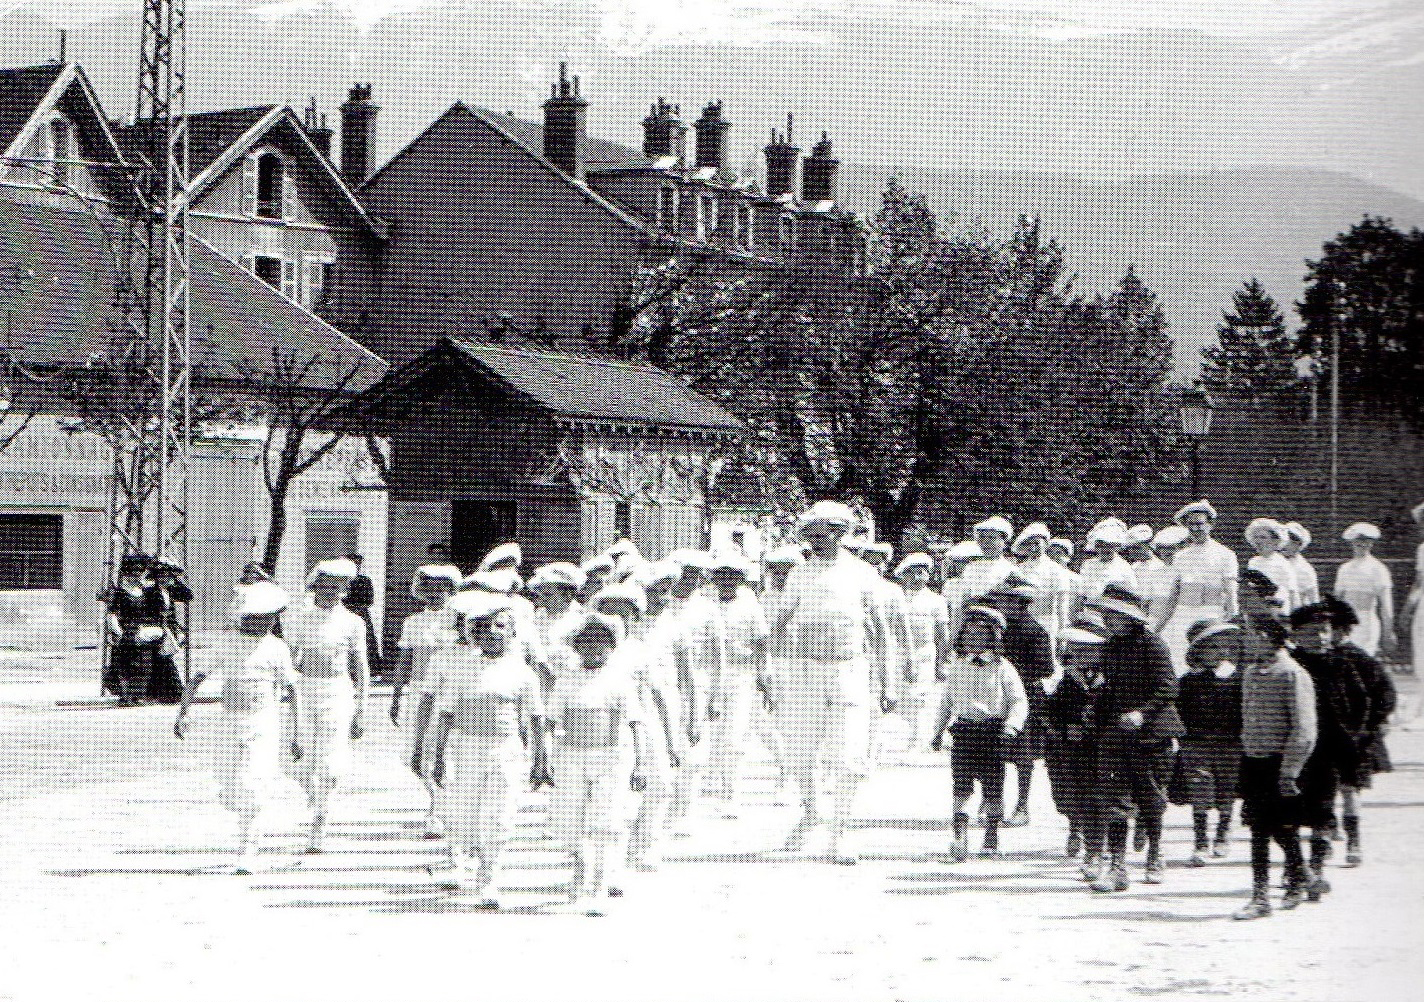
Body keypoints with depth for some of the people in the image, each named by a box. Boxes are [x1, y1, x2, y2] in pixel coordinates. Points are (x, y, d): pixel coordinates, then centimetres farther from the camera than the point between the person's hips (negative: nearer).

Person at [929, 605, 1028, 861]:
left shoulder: (1002, 668, 0)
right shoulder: (956, 666, 12)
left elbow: (1019, 701, -1)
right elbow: (946, 702, 23)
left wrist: (1012, 725, -18)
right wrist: (939, 731, 23)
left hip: (993, 732, -2)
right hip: (963, 732, 2)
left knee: (992, 789, 4)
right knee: (962, 786, -11)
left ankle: (991, 839, 17)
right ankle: (960, 835, -15)